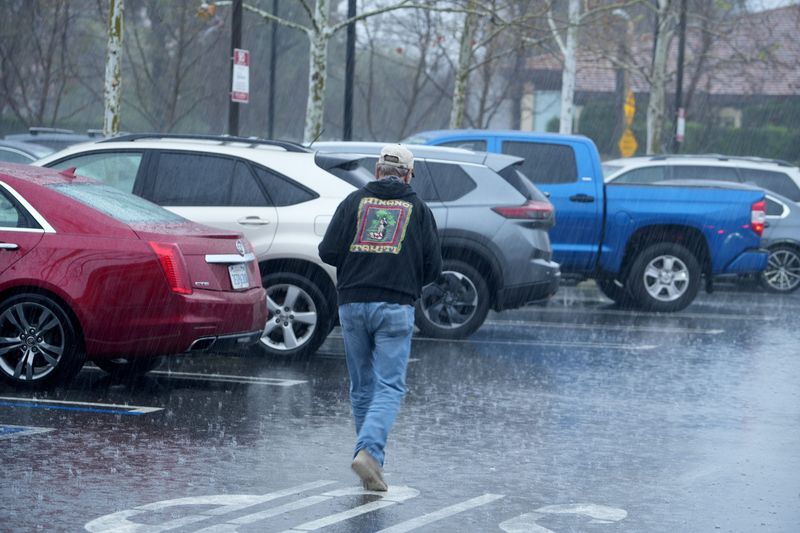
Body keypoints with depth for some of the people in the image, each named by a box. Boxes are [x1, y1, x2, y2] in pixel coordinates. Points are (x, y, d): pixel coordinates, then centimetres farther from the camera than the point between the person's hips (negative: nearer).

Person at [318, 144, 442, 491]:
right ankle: (369, 451, -24)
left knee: (362, 387, 13)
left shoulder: (355, 201, 6)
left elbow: (328, 252, 0)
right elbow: (433, 267, 4)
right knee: (389, 387, -4)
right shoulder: (418, 209, 6)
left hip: (352, 305, 2)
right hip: (395, 308, -2)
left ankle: (370, 457, 17)